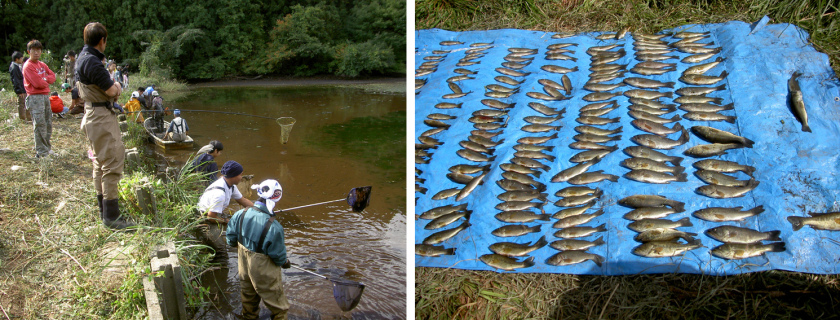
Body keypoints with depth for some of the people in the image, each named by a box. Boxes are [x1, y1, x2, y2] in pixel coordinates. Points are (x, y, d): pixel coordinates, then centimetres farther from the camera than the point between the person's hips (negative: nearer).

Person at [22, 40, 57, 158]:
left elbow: (52, 76, 9)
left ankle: (47, 147, 24)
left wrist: (43, 79, -8)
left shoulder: (42, 65, 15)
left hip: (45, 96, 8)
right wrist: (46, 81, 1)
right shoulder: (28, 66, -10)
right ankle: (41, 151, -4)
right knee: (40, 124, -8)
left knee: (48, 123, 13)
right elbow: (37, 83, -18)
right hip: (35, 98, -8)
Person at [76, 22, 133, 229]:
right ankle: (111, 216, -6)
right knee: (112, 163, -9)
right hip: (102, 117, -11)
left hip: (94, 116, 11)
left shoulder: (83, 58, 13)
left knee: (100, 163, 17)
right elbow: (112, 91, -18)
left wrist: (113, 88, -1)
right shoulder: (92, 61, -19)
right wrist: (116, 87, 3)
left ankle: (104, 210, 26)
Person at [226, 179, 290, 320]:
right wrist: (285, 262, 1)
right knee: (278, 307, 16)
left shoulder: (240, 214, -17)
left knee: (248, 296, 30)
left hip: (244, 267, 6)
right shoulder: (273, 227, -34)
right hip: (265, 274, -6)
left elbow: (231, 239, -1)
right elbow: (278, 255, -21)